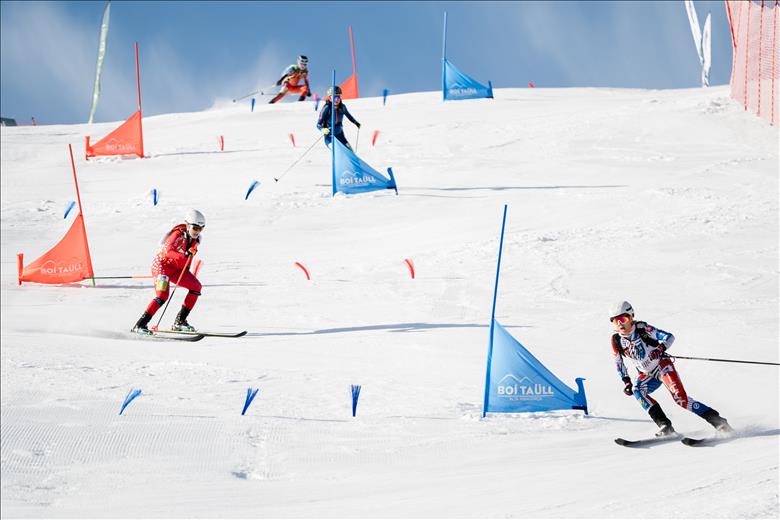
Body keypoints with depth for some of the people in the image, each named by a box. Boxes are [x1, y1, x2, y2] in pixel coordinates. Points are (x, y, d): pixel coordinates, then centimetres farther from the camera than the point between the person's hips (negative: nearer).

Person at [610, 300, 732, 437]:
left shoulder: (642, 329, -19)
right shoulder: (616, 341, -7)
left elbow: (669, 337, -16)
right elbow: (618, 362, 11)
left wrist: (660, 349, -32)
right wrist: (626, 381, 5)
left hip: (662, 365, -5)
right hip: (647, 374, 5)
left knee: (680, 397, -22)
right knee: (637, 390, -27)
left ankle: (717, 420, -17)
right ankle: (665, 426, -28)